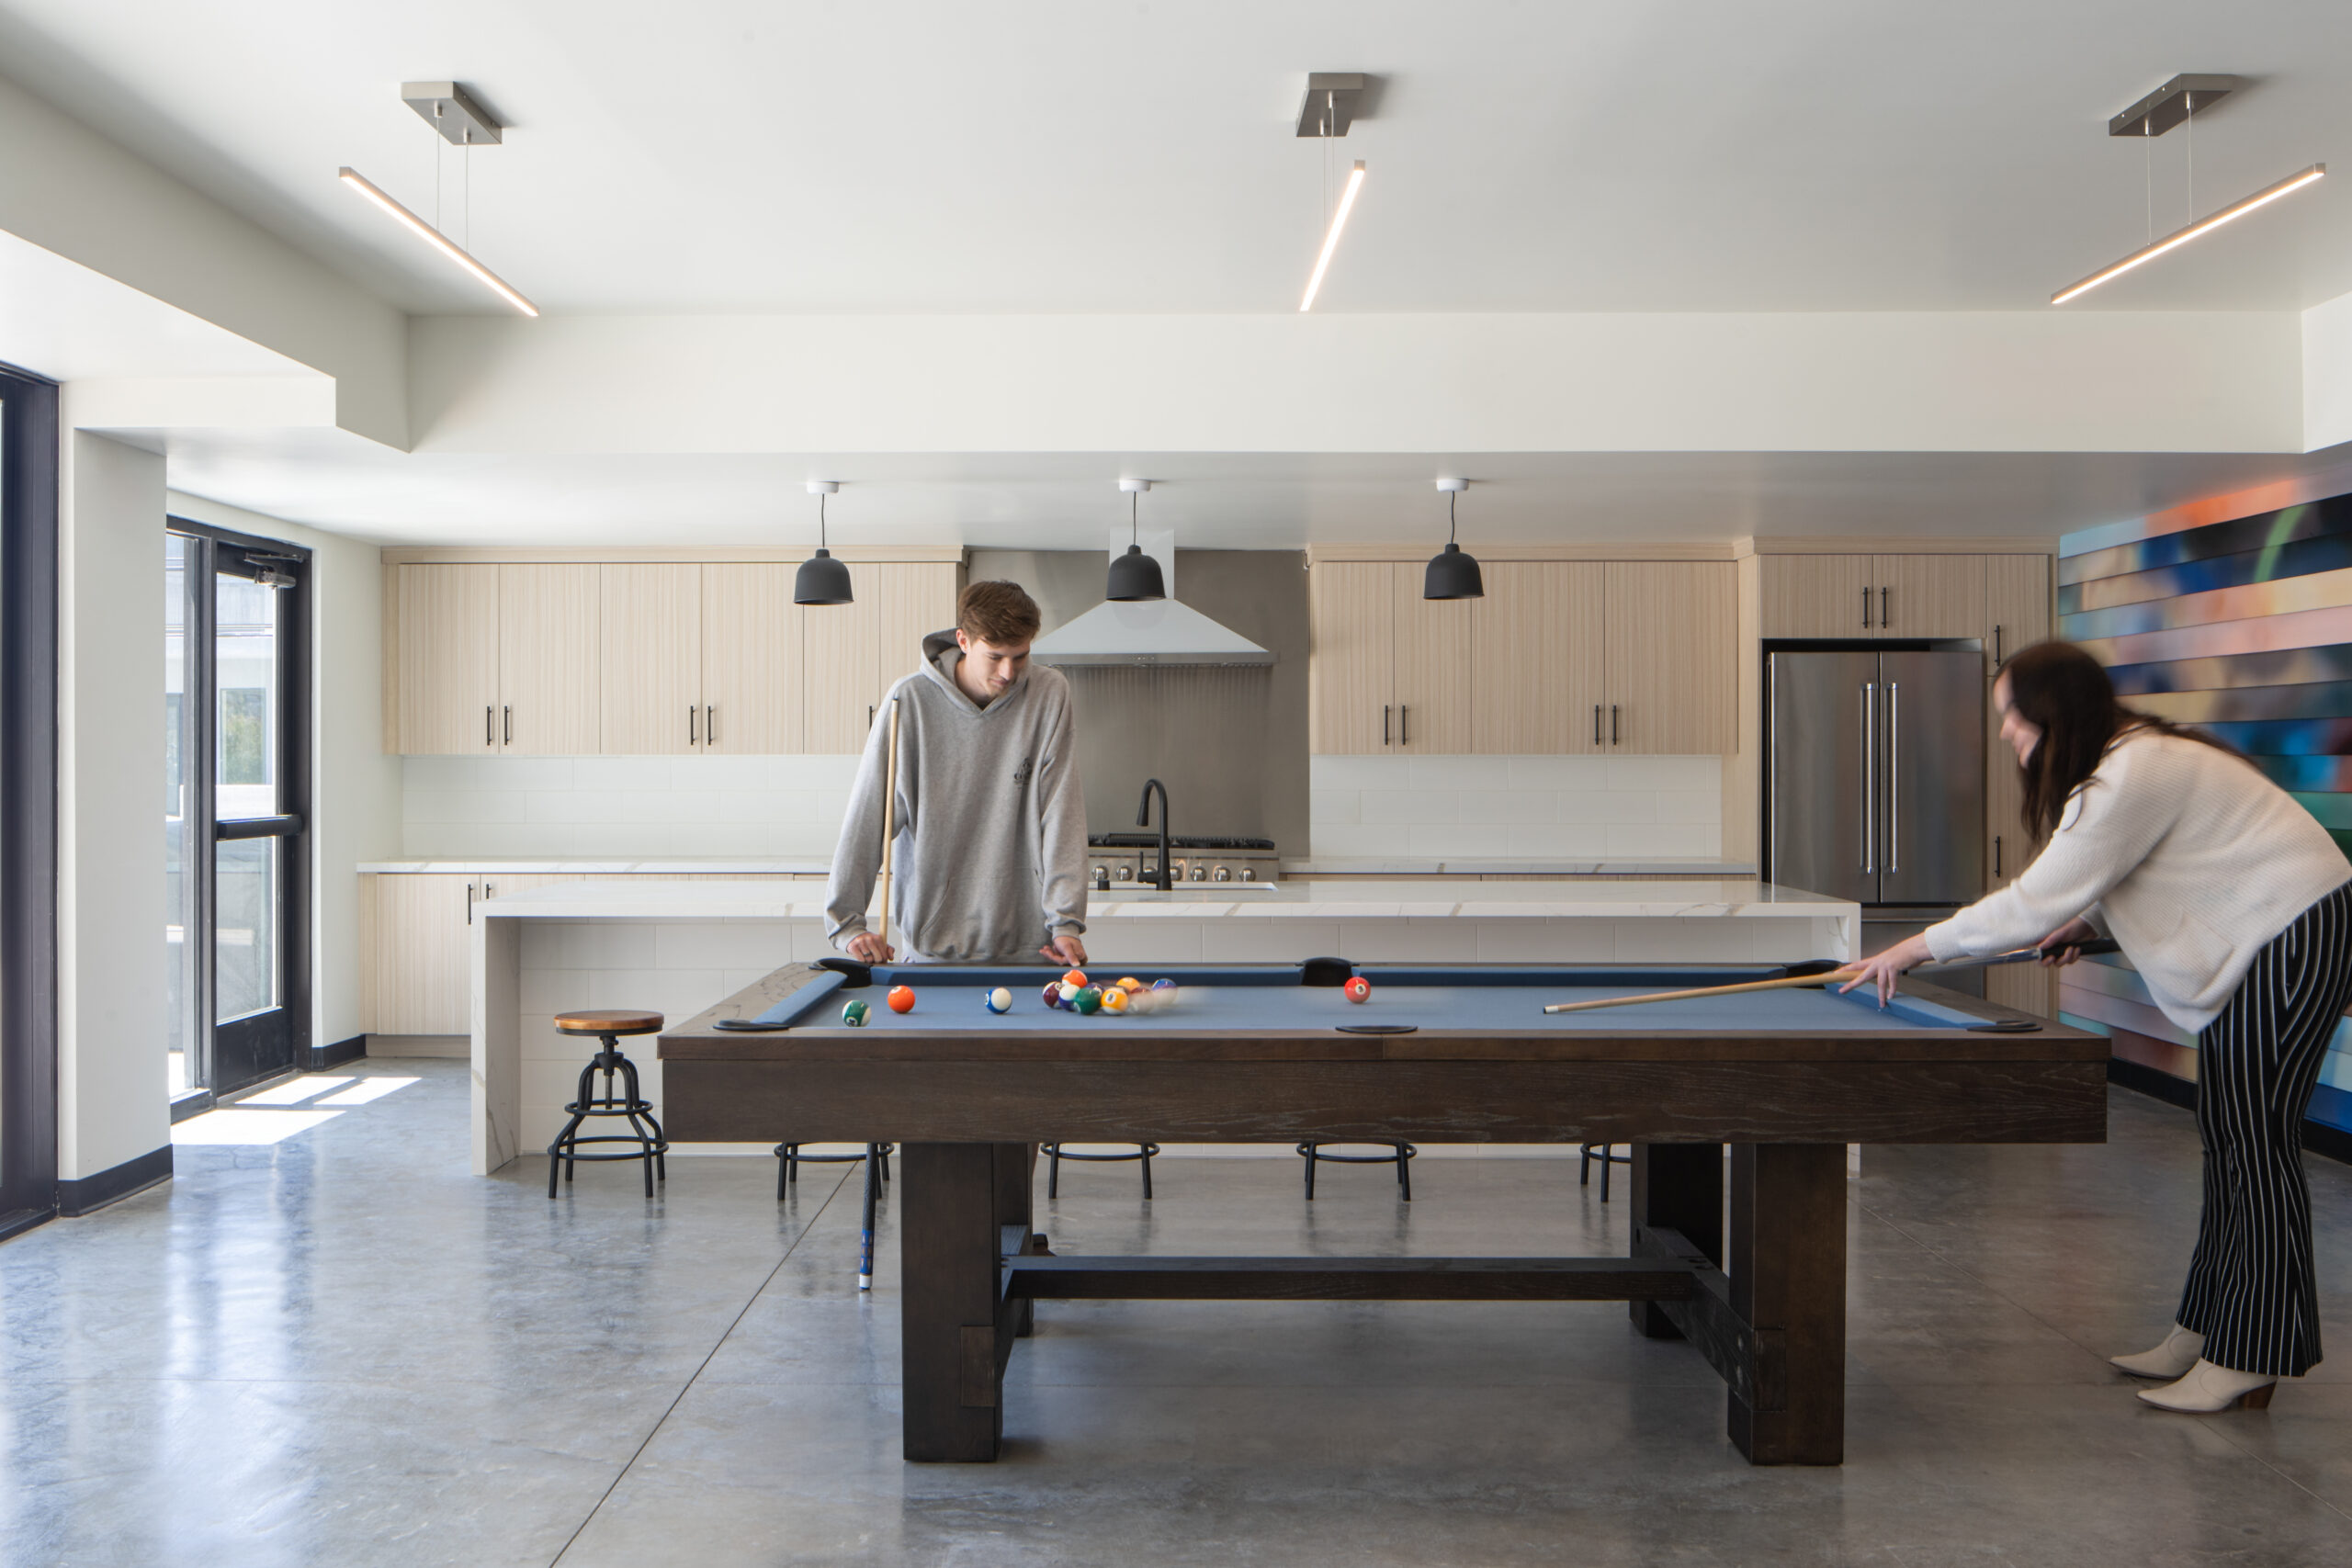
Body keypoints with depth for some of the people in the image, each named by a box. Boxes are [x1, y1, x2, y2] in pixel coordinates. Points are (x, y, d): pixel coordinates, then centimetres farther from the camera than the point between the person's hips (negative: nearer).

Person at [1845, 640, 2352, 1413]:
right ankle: (2202, 1334, 19)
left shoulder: (2133, 776, -25)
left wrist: (1917, 946, -20)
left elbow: (2034, 902, -27)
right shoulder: (2126, 757, 8)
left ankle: (2247, 1359, 0)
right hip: (2252, 942, 11)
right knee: (2227, 1140, 11)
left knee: (2256, 1145, -7)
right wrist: (2090, 921, 3)